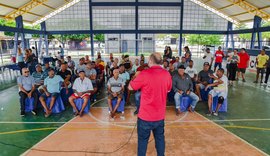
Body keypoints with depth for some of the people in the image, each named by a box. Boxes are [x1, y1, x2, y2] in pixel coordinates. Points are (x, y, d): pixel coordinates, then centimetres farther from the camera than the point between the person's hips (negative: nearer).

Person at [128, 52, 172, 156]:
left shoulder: (145, 74, -19)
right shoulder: (167, 74, -4)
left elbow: (130, 87, -5)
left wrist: (136, 76, 10)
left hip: (146, 115, -4)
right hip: (160, 115, 4)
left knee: (143, 139, 13)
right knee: (160, 138, 21)